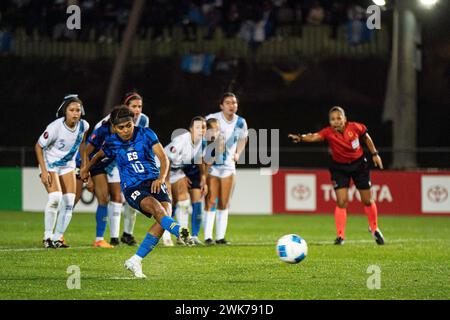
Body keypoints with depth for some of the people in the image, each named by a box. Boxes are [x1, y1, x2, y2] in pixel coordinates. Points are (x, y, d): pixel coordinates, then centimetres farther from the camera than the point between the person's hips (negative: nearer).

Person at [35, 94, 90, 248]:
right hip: (50, 164, -5)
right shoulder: (55, 127, -28)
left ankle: (57, 238, 6)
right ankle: (47, 236, -10)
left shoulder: (83, 126, -13)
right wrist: (43, 171, -20)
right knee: (55, 197, -23)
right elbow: (38, 146, -16)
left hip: (68, 165, 5)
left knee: (69, 203, -4)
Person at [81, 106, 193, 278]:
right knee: (155, 206, -33)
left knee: (166, 211, -23)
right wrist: (86, 168, 43)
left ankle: (135, 261, -15)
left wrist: (160, 178, -22)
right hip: (132, 187, -2)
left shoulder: (146, 134, 0)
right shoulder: (111, 143, 3)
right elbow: (100, 154, 27)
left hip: (154, 182, 2)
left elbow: (163, 158, -5)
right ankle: (179, 231, -66)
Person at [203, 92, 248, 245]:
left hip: (228, 165, 4)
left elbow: (242, 139, 19)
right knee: (211, 202, -10)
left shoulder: (240, 122, 0)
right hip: (211, 164, -4)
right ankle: (208, 237, -9)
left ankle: (220, 236, 12)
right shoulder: (212, 118, -14)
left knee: (224, 204, 6)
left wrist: (238, 153, 3)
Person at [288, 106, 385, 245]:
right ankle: (340, 236, -3)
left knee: (367, 201, 11)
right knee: (341, 202, -12)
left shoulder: (355, 128, -20)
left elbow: (366, 138, 1)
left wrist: (374, 154, 4)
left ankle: (374, 229, 34)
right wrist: (301, 138, -63)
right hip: (340, 168, -1)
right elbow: (314, 137, -44)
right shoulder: (328, 132, -25)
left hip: (359, 165, 1)